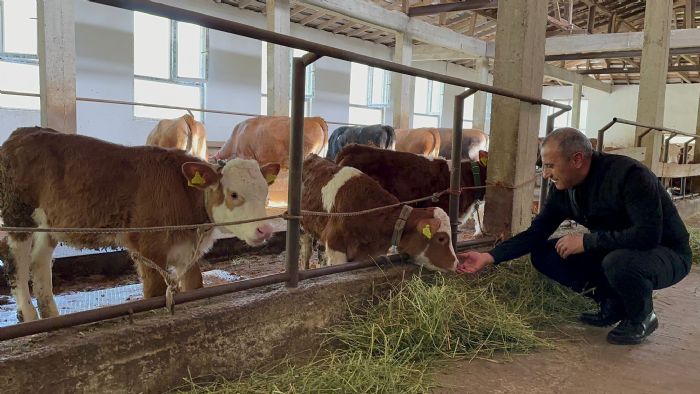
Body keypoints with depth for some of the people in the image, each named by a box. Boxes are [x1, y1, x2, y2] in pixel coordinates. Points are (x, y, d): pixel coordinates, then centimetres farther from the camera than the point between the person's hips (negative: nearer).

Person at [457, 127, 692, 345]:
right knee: (543, 254, -8)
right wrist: (489, 257, -12)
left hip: (668, 254, -6)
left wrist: (586, 242, -30)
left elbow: (648, 234, -33)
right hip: (612, 252, 7)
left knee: (618, 262, -39)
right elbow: (536, 233, -3)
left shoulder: (628, 174, -27)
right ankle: (612, 303, 5)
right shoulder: (562, 189, -6)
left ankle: (643, 318, -6)